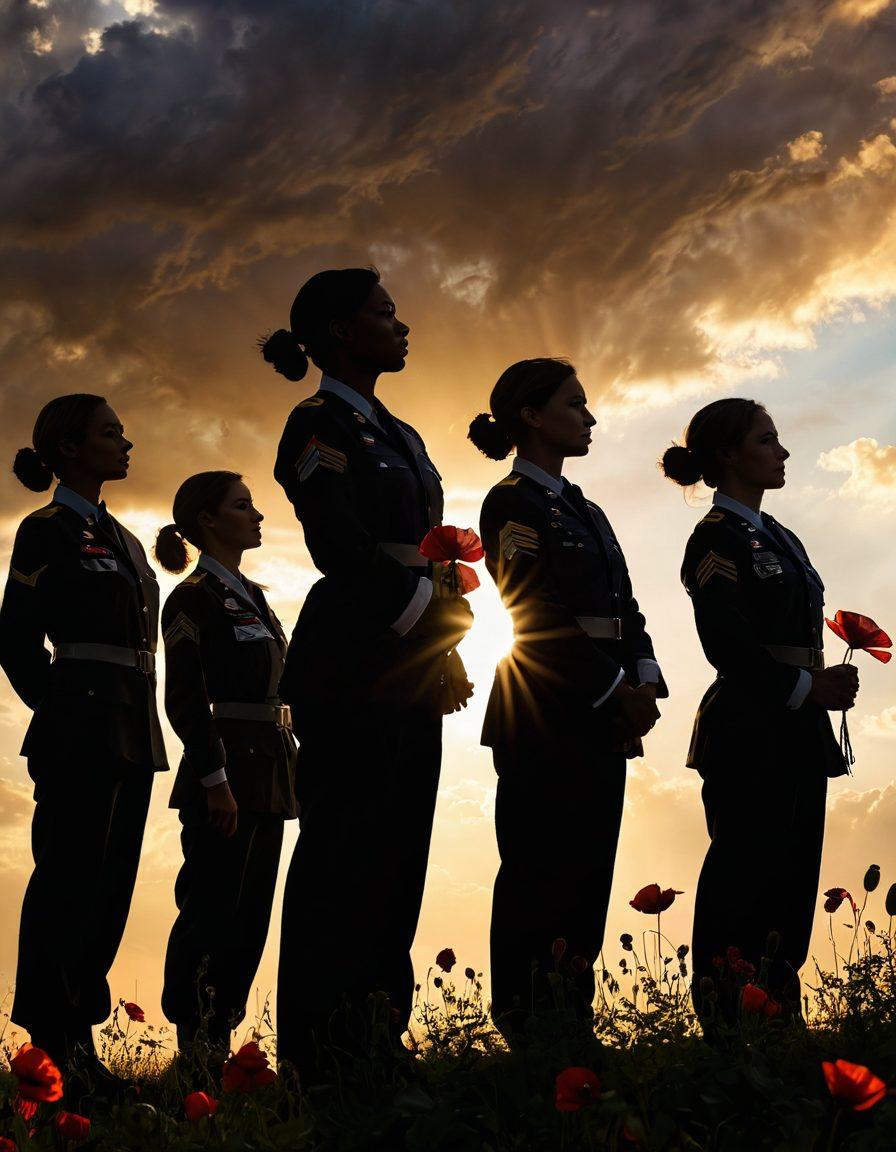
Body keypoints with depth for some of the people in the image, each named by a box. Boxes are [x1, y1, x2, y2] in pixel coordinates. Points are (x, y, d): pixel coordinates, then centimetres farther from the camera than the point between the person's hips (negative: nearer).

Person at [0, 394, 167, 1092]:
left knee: (110, 886, 7)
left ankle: (78, 1044, 12)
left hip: (132, 735, 8)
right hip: (81, 732, -8)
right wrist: (64, 711, -5)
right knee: (67, 879, -8)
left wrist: (140, 728, 14)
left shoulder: (120, 538, 20)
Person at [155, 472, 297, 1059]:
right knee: (212, 911, -7)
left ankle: (220, 1039, 13)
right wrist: (215, 780, -19)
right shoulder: (195, 597, -7)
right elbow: (185, 701, -13)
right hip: (226, 772, -9)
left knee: (250, 916, 8)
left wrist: (288, 769, 17)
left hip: (267, 774, 9)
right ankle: (194, 1044, -2)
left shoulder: (251, 595, 19)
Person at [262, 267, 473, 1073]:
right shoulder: (320, 425, -4)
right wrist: (437, 615, -11)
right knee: (343, 857, -9)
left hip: (411, 672, 9)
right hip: (352, 671, -9)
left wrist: (445, 648, 5)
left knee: (397, 860, 6)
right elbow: (343, 550, -15)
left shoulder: (400, 436, 21)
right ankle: (317, 1060, -5)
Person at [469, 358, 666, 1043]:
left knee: (588, 877, 7)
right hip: (545, 721, -8)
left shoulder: (586, 512, 21)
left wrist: (644, 679, -2)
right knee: (541, 881, -7)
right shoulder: (513, 504, -5)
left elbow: (623, 608, 15)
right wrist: (617, 692, -13)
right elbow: (543, 616, -13)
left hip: (601, 720, 8)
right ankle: (524, 1031, -2)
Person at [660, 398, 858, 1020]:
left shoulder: (778, 537, 19)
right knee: (745, 883, -7)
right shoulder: (717, 537, -8)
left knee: (792, 885, 8)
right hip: (750, 738, -9)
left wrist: (827, 684, 3)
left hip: (797, 736, 9)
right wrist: (808, 687, -13)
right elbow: (728, 646, -16)